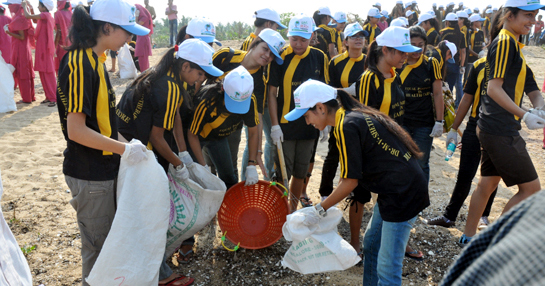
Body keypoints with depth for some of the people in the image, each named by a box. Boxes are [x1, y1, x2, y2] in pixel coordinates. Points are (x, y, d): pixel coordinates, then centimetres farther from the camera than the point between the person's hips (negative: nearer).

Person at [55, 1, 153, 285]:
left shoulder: (93, 59, 7)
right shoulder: (79, 64, -22)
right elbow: (76, 130, -25)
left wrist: (122, 146, 12)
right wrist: (124, 149, -21)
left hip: (102, 168, 9)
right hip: (90, 175, -9)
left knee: (110, 233, 24)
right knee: (97, 242, 9)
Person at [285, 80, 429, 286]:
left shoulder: (346, 127, -19)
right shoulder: (357, 115, 10)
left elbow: (350, 181, -16)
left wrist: (320, 209, -5)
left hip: (403, 194, -11)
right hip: (399, 189, 11)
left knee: (387, 269, -3)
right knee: (371, 244, 22)